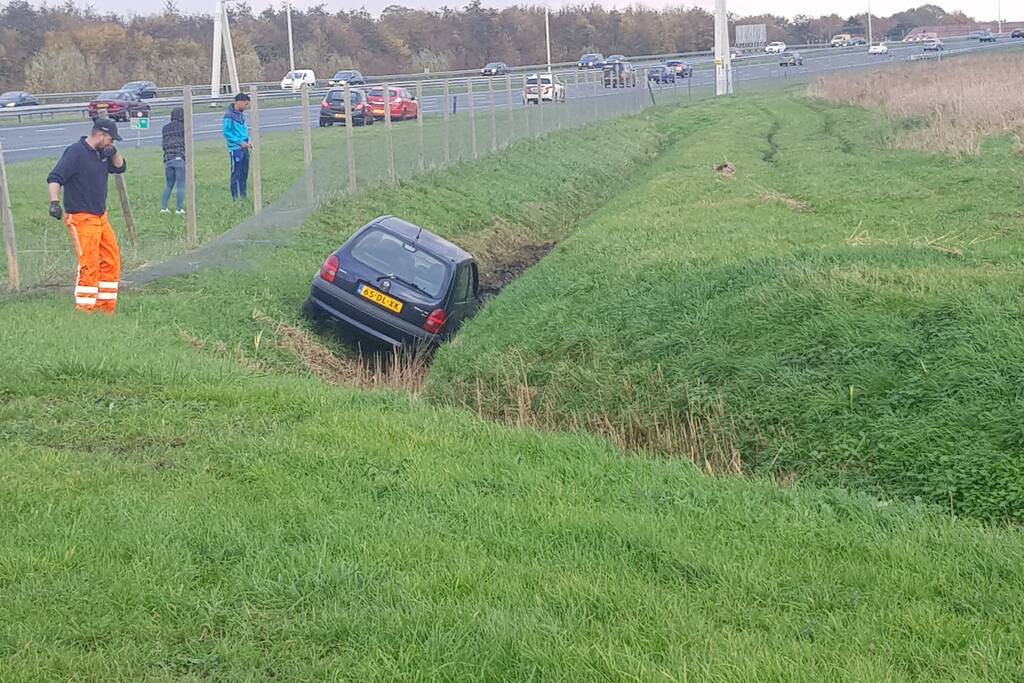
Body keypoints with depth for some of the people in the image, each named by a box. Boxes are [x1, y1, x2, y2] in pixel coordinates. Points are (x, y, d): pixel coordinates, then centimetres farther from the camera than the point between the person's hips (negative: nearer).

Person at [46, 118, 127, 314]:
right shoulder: (75, 152, -14)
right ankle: (84, 310, -9)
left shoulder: (102, 153, 11)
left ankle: (106, 307, 19)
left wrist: (114, 153, 2)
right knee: (89, 265, -13)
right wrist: (55, 202, -36)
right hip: (82, 218, -9)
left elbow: (120, 167, 23)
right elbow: (54, 178, -21)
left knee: (111, 261, 11)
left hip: (101, 217, 9)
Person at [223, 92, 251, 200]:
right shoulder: (229, 115, -13)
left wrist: (248, 141, 5)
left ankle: (244, 196, 20)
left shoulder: (241, 114, 11)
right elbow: (227, 133, -14)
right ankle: (235, 198, 1)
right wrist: (240, 142, -17)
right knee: (236, 174, -4)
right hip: (235, 149, -8)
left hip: (244, 148, 8)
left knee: (244, 174, 11)